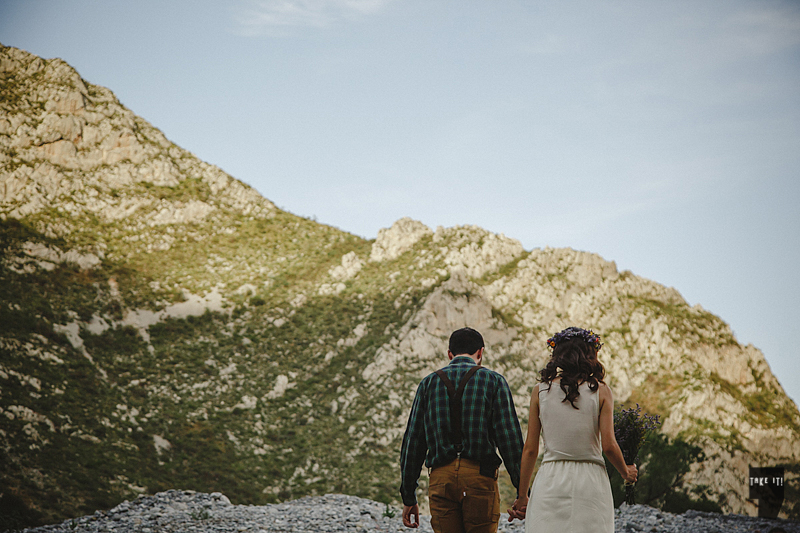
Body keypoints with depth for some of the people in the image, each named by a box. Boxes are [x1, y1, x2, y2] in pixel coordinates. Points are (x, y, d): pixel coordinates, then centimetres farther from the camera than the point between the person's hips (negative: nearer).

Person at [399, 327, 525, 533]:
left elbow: (412, 443, 11)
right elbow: (509, 439, -3)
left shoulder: (428, 383, 12)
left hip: (440, 478, 3)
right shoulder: (493, 381, 4)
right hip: (480, 477, -2)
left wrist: (409, 498, 15)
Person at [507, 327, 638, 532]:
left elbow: (530, 449, 3)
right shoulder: (600, 391, 0)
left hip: (550, 483, 1)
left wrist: (522, 496, 11)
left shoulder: (541, 391, 3)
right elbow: (608, 445, -4)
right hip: (591, 483, -1)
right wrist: (626, 473, 17)